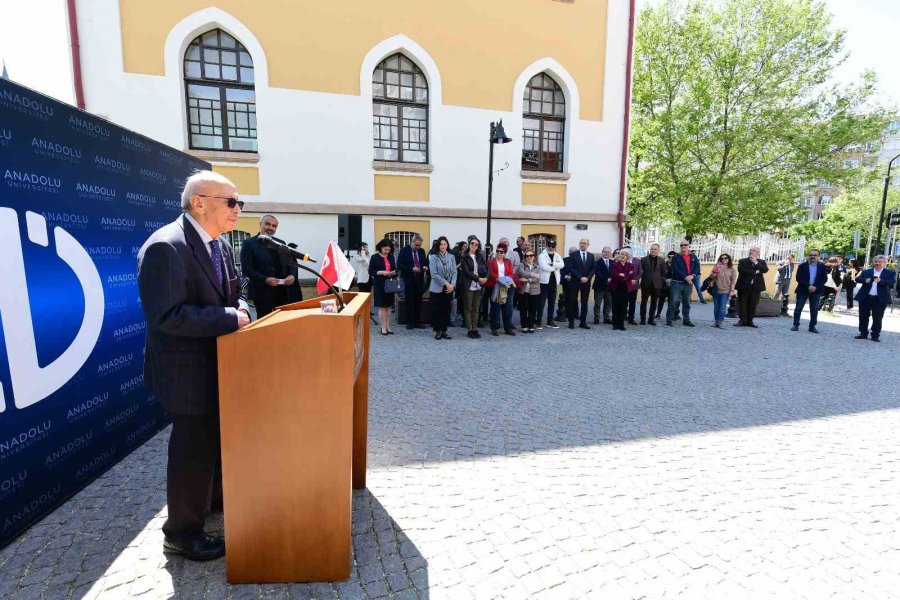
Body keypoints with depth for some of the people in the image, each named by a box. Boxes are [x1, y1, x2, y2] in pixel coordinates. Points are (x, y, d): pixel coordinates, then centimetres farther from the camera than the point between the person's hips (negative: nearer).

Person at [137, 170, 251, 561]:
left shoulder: (221, 246, 6)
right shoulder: (164, 247, -23)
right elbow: (166, 315, -28)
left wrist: (241, 310, -8)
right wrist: (230, 318, -25)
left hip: (219, 362, 9)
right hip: (188, 369, -9)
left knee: (220, 436, 24)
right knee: (192, 446, 6)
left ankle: (215, 497, 49)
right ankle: (182, 531, 29)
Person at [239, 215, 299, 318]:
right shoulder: (249, 243, -1)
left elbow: (289, 263, 18)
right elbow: (246, 268, -9)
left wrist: (292, 275, -4)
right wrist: (265, 279, -20)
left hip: (282, 291, 5)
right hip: (262, 291, -4)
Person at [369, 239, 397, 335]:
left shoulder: (391, 257, 10)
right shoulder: (375, 257, -4)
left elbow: (395, 268, 18)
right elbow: (371, 271, -6)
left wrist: (394, 272, -5)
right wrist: (381, 272, -19)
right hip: (379, 285, -4)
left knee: (388, 306, 9)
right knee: (382, 306, 0)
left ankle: (388, 326, 16)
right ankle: (383, 327, 7)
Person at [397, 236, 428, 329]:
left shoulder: (422, 251, 7)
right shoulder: (404, 250, -6)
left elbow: (425, 262, 16)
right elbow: (399, 265, -10)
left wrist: (425, 267, -8)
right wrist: (411, 268, -20)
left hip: (419, 279, 4)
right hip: (408, 280, -4)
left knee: (418, 302, 7)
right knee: (409, 302, 3)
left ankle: (417, 322, 15)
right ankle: (409, 322, 11)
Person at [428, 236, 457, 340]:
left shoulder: (451, 257, 6)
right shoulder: (433, 257, -4)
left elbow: (454, 272, 4)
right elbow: (434, 274, -11)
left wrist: (452, 285, -11)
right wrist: (446, 283, -14)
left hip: (449, 289, 3)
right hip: (437, 288, -3)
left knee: (447, 310, 6)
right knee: (436, 310, 1)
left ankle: (444, 330, 16)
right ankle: (438, 331, 12)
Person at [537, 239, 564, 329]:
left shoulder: (557, 256, 12)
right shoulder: (542, 255, -4)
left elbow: (561, 265, -6)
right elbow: (544, 267, -19)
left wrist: (552, 263, -17)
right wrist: (555, 267, -7)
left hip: (553, 282, 5)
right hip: (544, 282, -5)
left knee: (552, 302, 11)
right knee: (541, 302, -3)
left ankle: (550, 321, 20)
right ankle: (538, 321, 2)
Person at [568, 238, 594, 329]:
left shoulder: (591, 255, 11)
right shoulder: (573, 254, 0)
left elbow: (593, 269, 8)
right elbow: (571, 268, -7)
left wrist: (587, 278, -8)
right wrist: (580, 277, -14)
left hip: (586, 282, 3)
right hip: (575, 281, -3)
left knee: (584, 302, 6)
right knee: (572, 301, 0)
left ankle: (583, 322, 11)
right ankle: (571, 322, 7)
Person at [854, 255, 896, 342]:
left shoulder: (891, 273, 4)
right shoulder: (866, 272, 10)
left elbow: (892, 283, -10)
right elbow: (858, 279, -1)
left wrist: (881, 281, -29)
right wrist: (865, 280, -22)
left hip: (880, 300, -2)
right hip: (865, 298, 2)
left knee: (877, 318, 2)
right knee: (863, 317, 7)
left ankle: (876, 335, 11)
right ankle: (863, 333, 17)